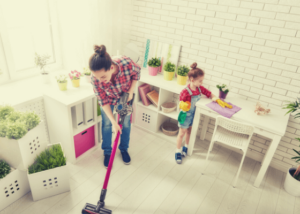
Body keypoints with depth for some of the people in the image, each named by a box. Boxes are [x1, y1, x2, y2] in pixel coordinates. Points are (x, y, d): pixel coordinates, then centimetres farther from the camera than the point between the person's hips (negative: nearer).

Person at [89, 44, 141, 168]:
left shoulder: (126, 64, -42)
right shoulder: (95, 79, -37)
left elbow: (137, 72, -15)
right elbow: (103, 101, -22)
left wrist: (131, 91, -20)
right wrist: (113, 121, -23)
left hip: (125, 95, 1)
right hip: (108, 98, 0)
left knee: (126, 123, 11)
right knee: (106, 124, 9)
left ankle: (124, 149, 36)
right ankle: (107, 152, 32)